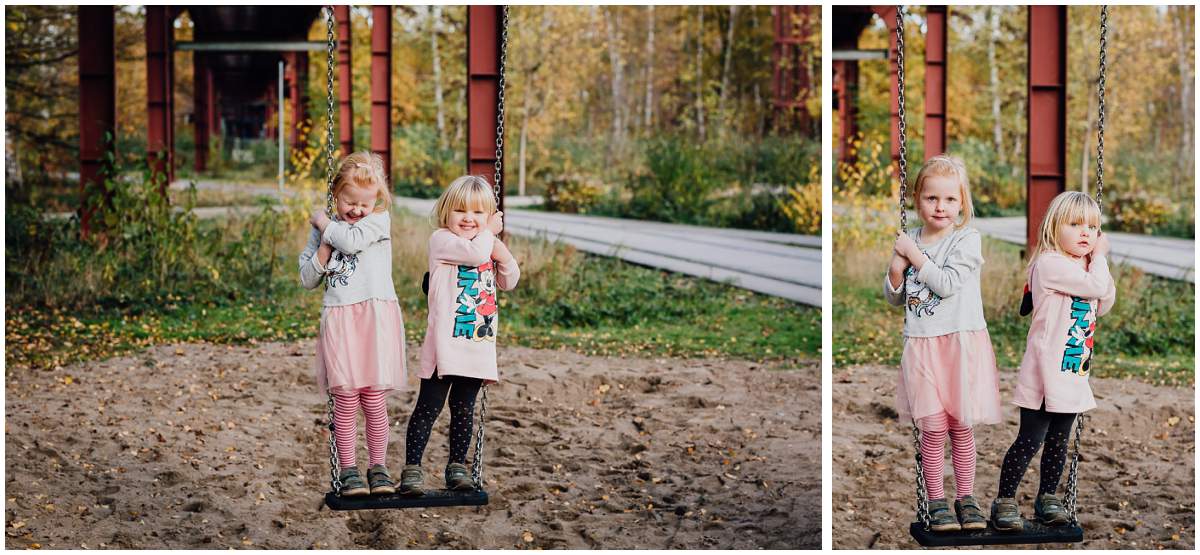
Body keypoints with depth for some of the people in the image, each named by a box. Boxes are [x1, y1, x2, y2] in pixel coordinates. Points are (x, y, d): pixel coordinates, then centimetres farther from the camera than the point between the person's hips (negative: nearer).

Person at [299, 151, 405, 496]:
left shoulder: (379, 220, 3)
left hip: (376, 316, -2)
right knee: (346, 399, -4)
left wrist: (324, 223, -1)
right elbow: (308, 280, 11)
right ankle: (348, 471, 4)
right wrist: (324, 245, -3)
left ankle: (378, 467, 11)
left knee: (374, 398, -1)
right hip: (338, 317, 2)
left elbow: (352, 240, -17)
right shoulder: (321, 231, 13)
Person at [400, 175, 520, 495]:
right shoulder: (442, 240, -6)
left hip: (478, 346, 6)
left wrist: (501, 252, 1)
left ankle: (457, 465, 21)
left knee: (464, 409, 12)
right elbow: (476, 252, -22)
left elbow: (509, 282, 17)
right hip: (446, 345, -6)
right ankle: (412, 467, 0)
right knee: (429, 406, -4)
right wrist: (489, 232, -3)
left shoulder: (488, 247, 17)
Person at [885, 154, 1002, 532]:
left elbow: (947, 284, -16)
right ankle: (936, 502, 6)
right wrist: (897, 267, -6)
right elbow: (894, 297, 13)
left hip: (961, 342, -2)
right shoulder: (907, 242, 8)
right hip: (921, 345, 2)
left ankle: (965, 498, 17)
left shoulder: (967, 239, -4)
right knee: (933, 426, -3)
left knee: (960, 426, 5)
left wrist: (914, 255, -11)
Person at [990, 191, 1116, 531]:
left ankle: (1047, 497, 27)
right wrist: (1100, 258, -4)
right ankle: (1004, 500, 5)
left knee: (1058, 440, 16)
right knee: (1030, 439, -4)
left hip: (1071, 373, 9)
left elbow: (1104, 305, 16)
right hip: (1045, 373, -9)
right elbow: (1095, 286, -22)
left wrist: (1098, 260, 6)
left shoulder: (1082, 269, 13)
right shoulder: (1051, 263, -17)